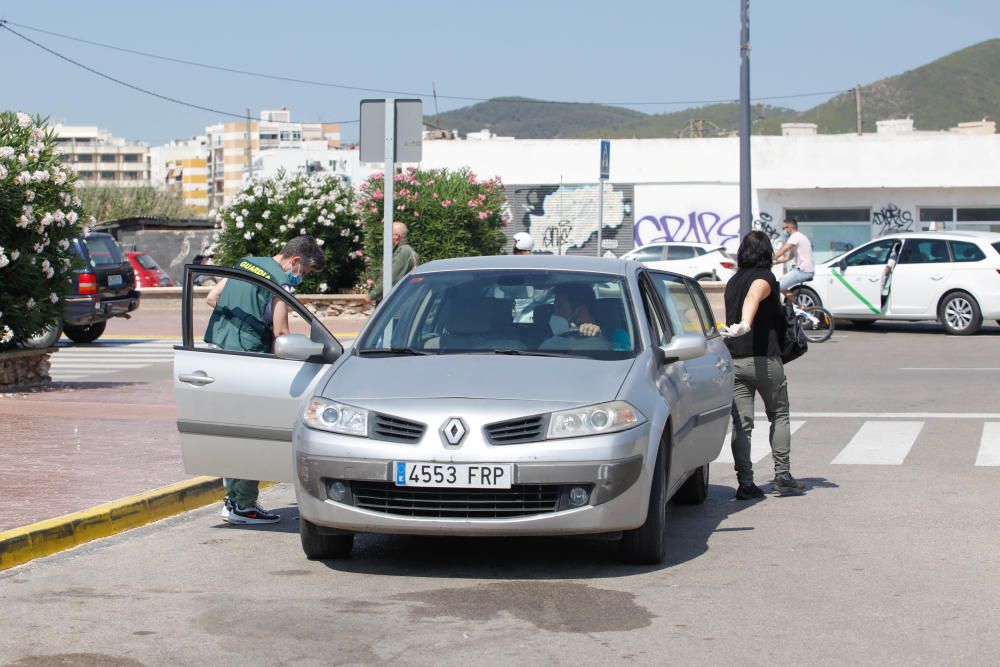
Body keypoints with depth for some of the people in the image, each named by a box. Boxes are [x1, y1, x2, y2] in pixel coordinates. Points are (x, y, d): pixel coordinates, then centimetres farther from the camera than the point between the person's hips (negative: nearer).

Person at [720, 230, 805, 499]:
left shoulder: (733, 282, 15)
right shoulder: (764, 278, -6)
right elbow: (753, 298, -29)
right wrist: (745, 325, -46)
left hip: (734, 361, 5)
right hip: (763, 358, -5)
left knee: (741, 423, 3)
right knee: (779, 416, 11)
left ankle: (745, 482, -2)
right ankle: (782, 475, 8)